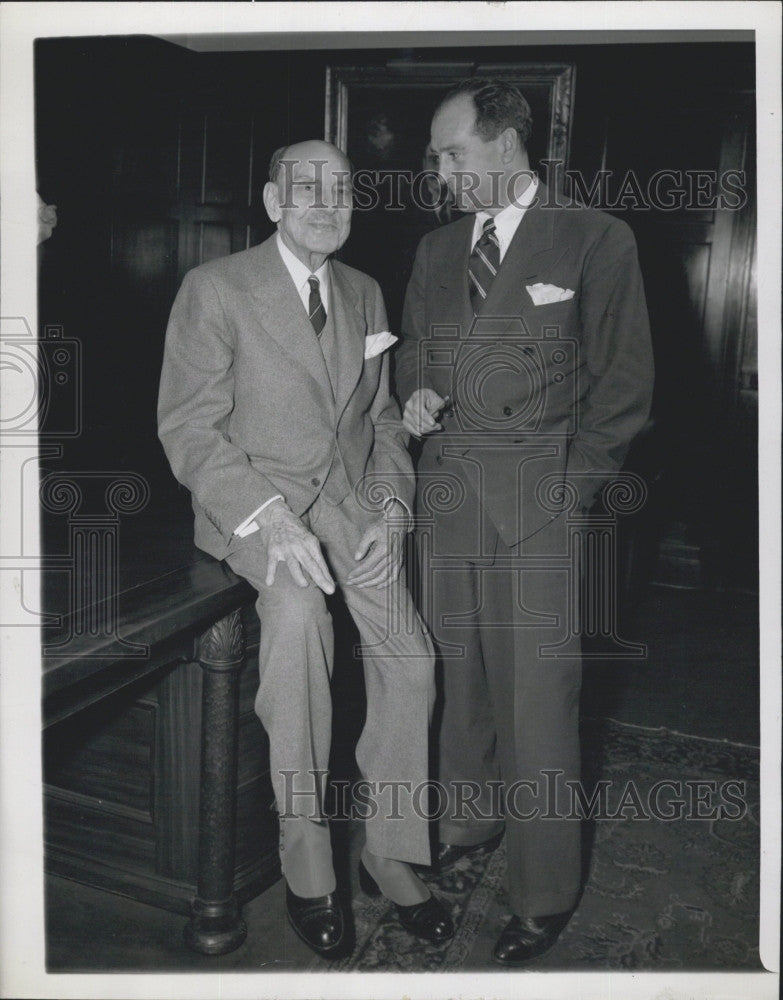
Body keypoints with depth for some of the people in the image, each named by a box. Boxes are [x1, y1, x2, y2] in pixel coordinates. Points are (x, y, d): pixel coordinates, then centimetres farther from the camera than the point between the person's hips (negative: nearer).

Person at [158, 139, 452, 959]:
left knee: (410, 658, -16)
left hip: (353, 499, 5)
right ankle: (306, 865, -18)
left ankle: (389, 854, 5)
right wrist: (271, 521, -23)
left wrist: (391, 510, -2)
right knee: (298, 604, -34)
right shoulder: (216, 289, -5)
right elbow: (189, 430, -10)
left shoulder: (365, 293, 13)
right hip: (255, 501, -4)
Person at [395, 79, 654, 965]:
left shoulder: (595, 241, -2)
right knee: (457, 677, 13)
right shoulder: (435, 250, 13)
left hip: (538, 504, -4)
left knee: (537, 698, -1)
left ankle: (544, 894, 15)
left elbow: (624, 384, -1)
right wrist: (414, 396, 1)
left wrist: (571, 487, -6)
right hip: (446, 495, 5)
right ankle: (466, 824, 34)